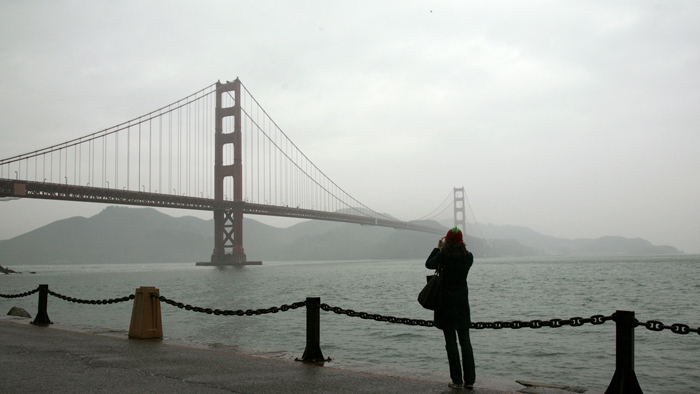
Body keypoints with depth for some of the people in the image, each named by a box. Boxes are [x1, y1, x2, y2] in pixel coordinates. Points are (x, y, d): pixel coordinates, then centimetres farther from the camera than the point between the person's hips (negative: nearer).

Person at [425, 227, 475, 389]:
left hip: (446, 301, -3)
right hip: (462, 301, 3)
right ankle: (469, 380, 9)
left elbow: (429, 264, 3)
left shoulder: (443, 256, -13)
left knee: (451, 341, 2)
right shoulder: (468, 257, -4)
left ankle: (457, 381, 3)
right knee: (465, 341, 9)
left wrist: (438, 247, 12)